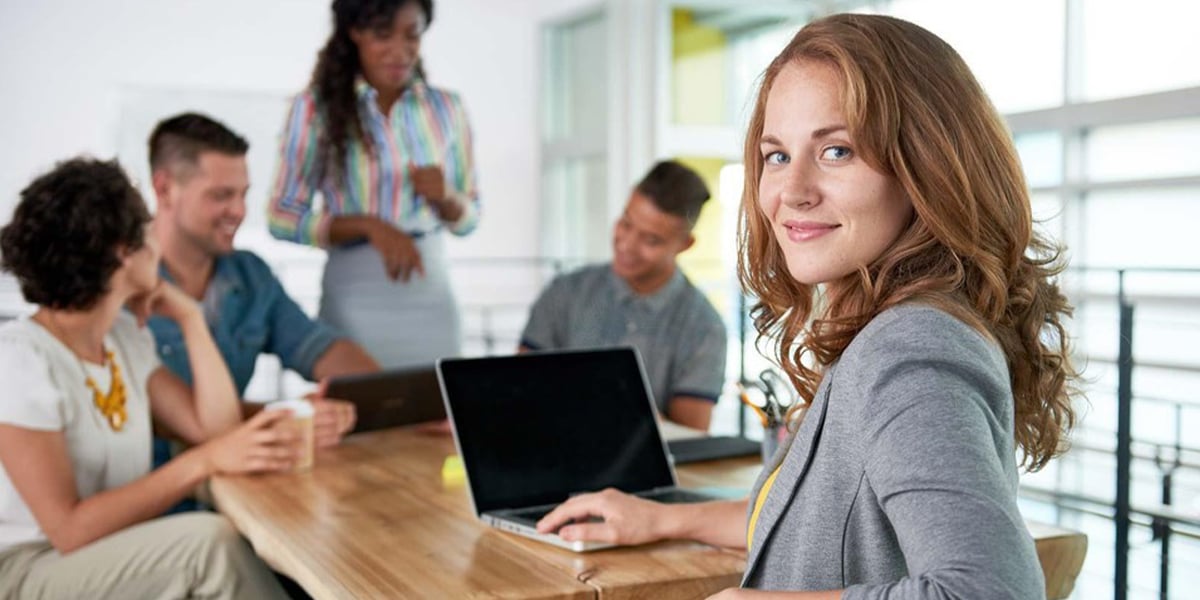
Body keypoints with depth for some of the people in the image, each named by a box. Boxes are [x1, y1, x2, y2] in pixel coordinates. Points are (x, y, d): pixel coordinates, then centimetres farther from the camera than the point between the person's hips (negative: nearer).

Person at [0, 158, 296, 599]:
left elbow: (215, 430, 0)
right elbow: (69, 529, -23)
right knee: (212, 541, -29)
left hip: (117, 554, 7)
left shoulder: (126, 335, 7)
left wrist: (189, 318, 1)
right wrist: (204, 462, -26)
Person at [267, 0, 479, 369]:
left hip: (431, 295, 3)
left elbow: (467, 219, 12)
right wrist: (370, 226, -16)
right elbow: (283, 218, -4)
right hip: (355, 297, -2)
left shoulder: (446, 108, 6)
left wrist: (445, 197, -9)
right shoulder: (316, 107, -3)